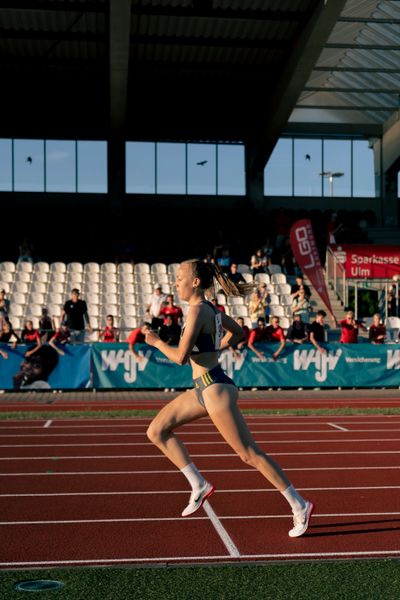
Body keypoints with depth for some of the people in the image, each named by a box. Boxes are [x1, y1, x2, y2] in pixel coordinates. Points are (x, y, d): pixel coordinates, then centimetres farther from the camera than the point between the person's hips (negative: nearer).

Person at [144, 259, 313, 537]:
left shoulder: (197, 310, -16)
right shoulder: (211, 308, 12)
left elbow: (181, 357, -20)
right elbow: (239, 332, 27)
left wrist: (157, 342, -4)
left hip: (215, 389, -10)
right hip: (204, 389, 10)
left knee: (251, 454, -4)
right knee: (157, 431, 9)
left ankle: (300, 506, 6)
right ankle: (199, 485, 12)